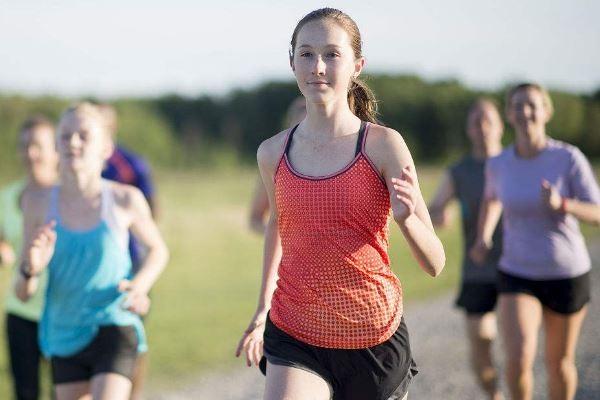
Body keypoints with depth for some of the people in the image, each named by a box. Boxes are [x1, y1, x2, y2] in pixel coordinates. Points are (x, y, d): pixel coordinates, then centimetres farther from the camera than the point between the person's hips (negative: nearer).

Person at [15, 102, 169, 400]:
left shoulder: (125, 200, -8)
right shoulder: (39, 204, -5)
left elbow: (158, 249, 13)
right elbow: (23, 293, -1)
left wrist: (139, 287, -7)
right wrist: (31, 269, -24)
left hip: (114, 329, -3)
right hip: (65, 338, 3)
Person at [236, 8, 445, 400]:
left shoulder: (383, 145, -9)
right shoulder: (273, 153, 0)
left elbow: (435, 263, -12)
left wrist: (406, 218, -31)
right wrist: (263, 308, 27)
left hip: (375, 337, -1)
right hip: (296, 337, 1)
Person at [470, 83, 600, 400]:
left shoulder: (569, 158, -14)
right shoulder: (498, 164, -4)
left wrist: (560, 204, -32)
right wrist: (483, 238, 3)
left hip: (567, 275, -1)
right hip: (518, 277, 1)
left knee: (559, 364, 15)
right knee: (518, 362, -20)